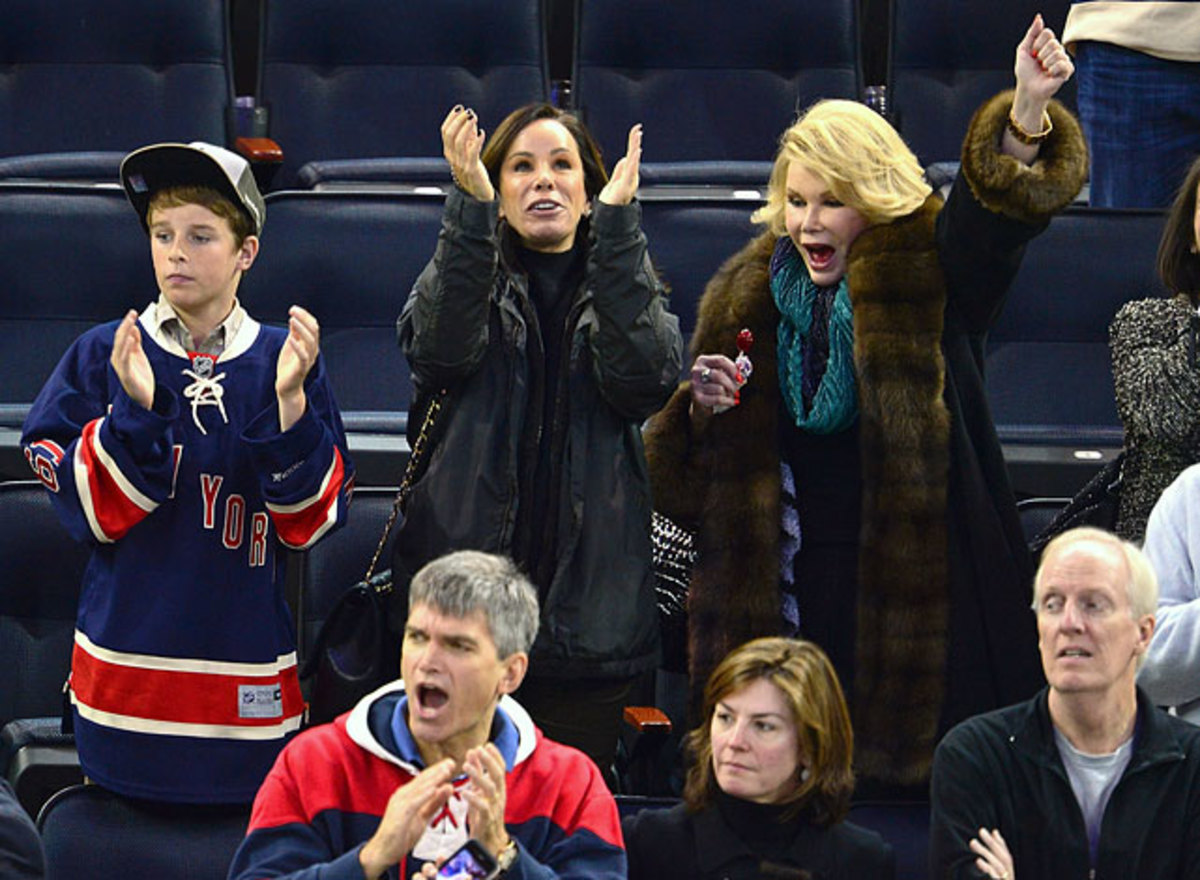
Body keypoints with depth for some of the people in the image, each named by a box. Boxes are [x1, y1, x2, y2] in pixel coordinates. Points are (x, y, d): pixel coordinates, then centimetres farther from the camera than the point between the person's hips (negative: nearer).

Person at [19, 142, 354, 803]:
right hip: (129, 658, 0)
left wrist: (290, 401, -17)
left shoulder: (287, 360, 2)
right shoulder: (102, 357, 2)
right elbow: (87, 511, -5)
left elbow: (311, 520, -4)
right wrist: (133, 409, -19)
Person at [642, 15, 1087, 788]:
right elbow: (691, 480, 15)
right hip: (791, 591, 3)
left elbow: (999, 204, -22)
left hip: (916, 575, -3)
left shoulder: (927, 273, -1)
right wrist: (702, 408, -8)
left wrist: (1028, 111, -40)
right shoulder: (748, 296, 9)